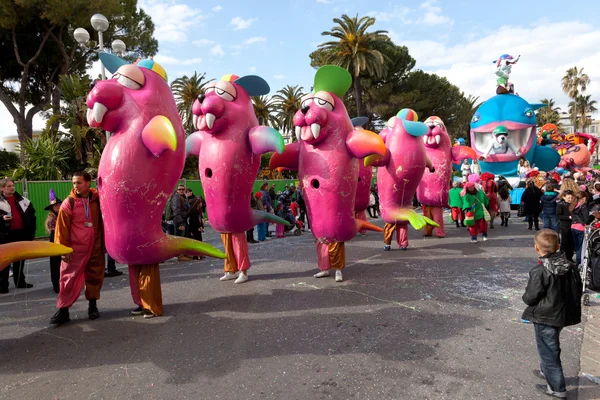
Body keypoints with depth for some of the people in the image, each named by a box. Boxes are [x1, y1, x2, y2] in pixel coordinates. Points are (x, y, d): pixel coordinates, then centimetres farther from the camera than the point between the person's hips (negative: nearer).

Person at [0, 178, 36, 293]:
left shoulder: (22, 200, 9)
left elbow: (32, 214, 15)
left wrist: (31, 231, 9)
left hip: (21, 233, 4)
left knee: (20, 259, 15)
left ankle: (20, 282, 26)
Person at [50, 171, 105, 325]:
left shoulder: (97, 200, 0)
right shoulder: (69, 203, -6)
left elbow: (103, 222, 6)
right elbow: (62, 227, -4)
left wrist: (104, 243, 6)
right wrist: (64, 248, -7)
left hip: (95, 247, 2)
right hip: (75, 248, -2)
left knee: (95, 277, 11)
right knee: (70, 278, -1)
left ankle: (92, 305, 26)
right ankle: (63, 310, 7)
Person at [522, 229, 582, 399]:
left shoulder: (539, 271, -25)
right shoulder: (570, 266, -4)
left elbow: (530, 297, -20)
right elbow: (578, 290, 6)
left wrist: (525, 297, 2)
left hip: (545, 317, -7)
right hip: (562, 314, 7)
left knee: (548, 351, 7)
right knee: (549, 347, 27)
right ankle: (546, 371, 46)